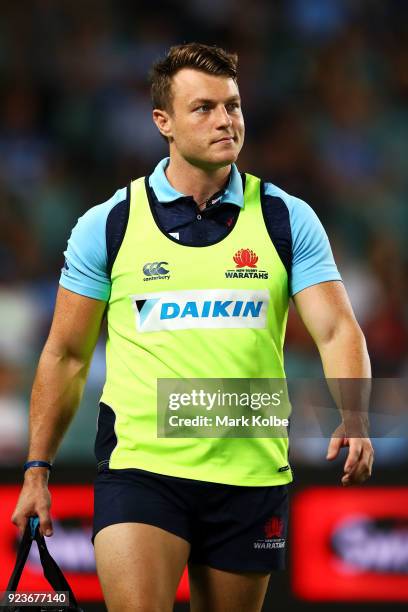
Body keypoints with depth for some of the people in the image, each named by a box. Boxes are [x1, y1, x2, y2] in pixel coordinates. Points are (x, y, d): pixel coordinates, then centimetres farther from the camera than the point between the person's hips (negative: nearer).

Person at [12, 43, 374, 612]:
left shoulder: (288, 220, 3)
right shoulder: (108, 225, 2)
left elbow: (337, 330, -5)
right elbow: (65, 356, 9)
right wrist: (37, 468, 5)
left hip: (252, 474, 2)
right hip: (138, 466, -1)